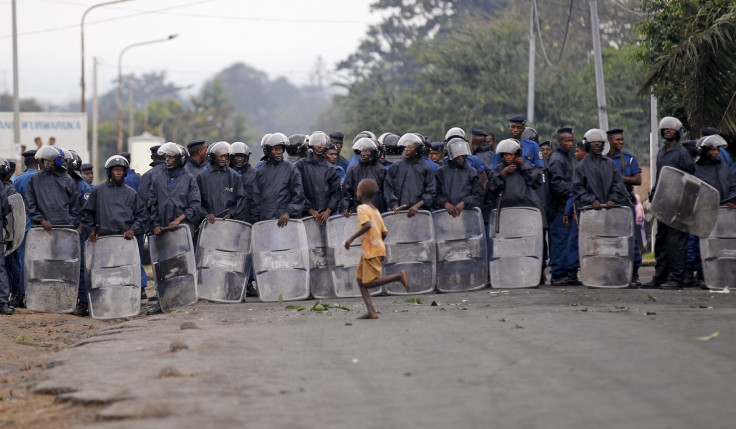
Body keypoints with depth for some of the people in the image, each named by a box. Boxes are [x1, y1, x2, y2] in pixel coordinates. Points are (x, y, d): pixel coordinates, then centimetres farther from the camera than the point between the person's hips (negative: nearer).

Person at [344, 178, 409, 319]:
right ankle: (371, 311, -1)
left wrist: (352, 238, -20)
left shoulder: (362, 208, -8)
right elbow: (384, 232, 15)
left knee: (369, 283, -9)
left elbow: (367, 225, -25)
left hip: (371, 250, -9)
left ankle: (399, 276, -14)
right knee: (360, 279, 8)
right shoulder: (376, 211, 18)